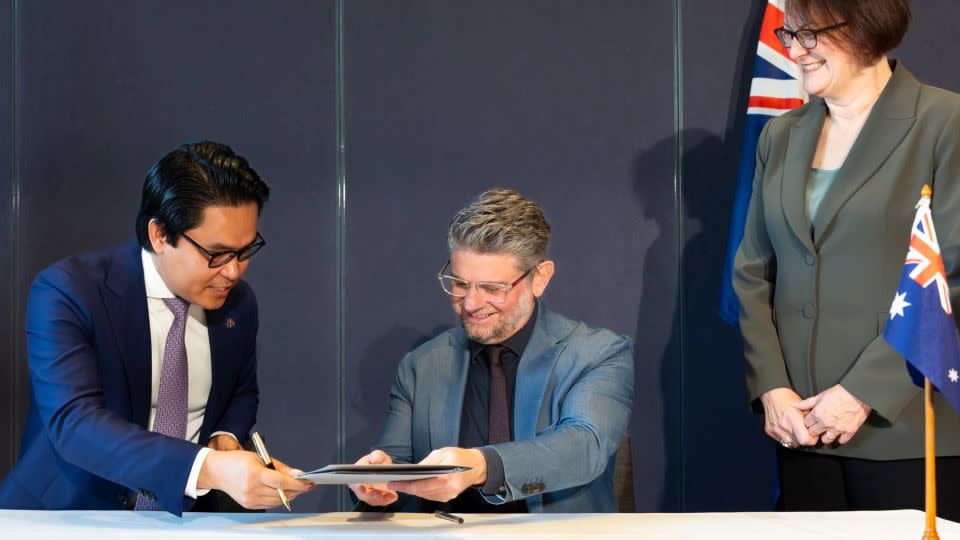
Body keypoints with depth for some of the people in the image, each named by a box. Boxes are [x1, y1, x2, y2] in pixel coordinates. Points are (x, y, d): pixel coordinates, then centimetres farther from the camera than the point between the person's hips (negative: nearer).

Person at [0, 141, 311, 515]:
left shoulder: (239, 303, 3)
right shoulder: (66, 291, -14)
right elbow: (73, 424, -26)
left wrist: (227, 438, -3)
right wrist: (209, 469, -38)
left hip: (181, 515, 4)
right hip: (68, 515, -4)